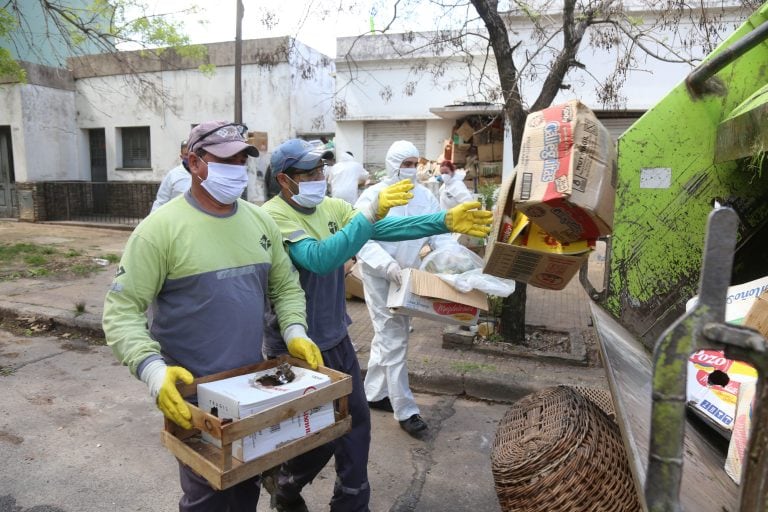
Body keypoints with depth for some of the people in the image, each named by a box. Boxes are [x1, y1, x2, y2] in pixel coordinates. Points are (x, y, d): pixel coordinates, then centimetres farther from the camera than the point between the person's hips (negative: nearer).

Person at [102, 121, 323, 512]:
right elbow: (121, 310, -17)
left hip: (254, 381, 5)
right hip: (191, 389, -5)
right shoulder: (162, 227, -17)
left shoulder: (260, 221, 0)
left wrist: (294, 331, -8)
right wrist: (152, 370, -29)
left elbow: (285, 285, 8)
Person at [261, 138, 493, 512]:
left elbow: (387, 228, -6)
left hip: (336, 337, 7)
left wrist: (445, 221, -15)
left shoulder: (332, 207, 1)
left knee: (355, 421, 15)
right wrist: (369, 213, -39)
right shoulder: (273, 216, -20)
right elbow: (320, 259, -34)